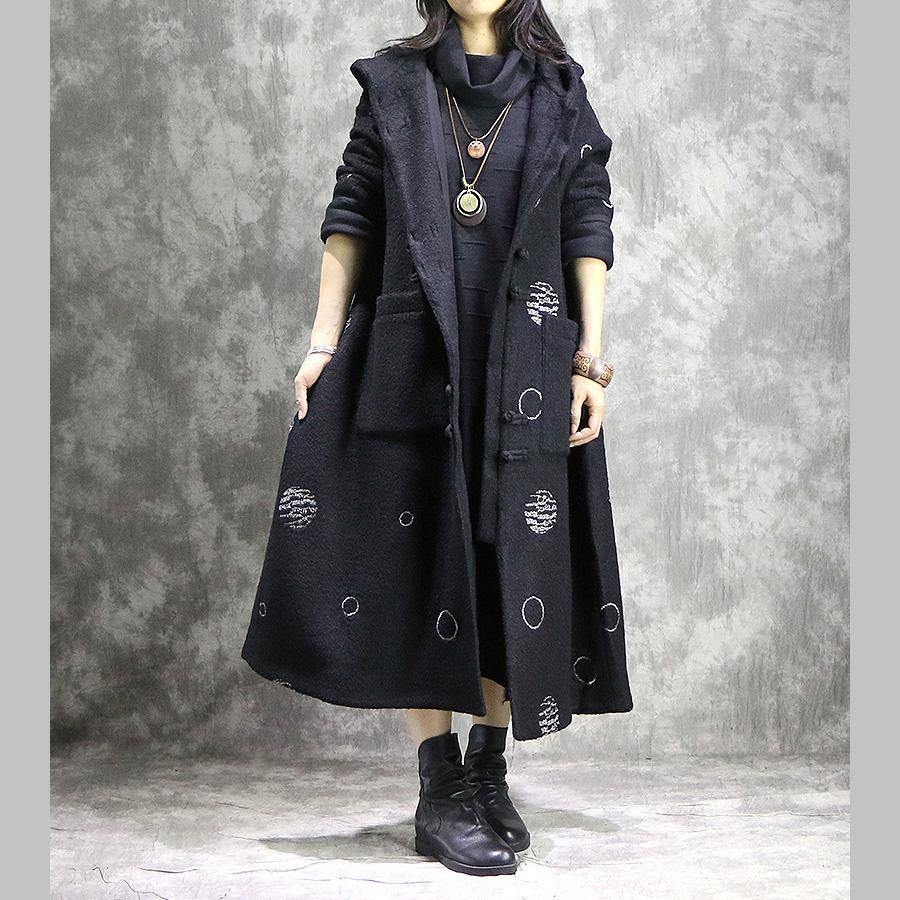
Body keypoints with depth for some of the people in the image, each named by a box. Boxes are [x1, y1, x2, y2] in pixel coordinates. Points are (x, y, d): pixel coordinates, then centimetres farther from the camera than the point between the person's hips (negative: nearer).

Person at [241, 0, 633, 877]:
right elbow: (351, 215, 6)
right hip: (413, 359, -1)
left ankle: (489, 774, 17)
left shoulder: (560, 91, 10)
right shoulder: (393, 82, 9)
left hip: (524, 365, 1)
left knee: (512, 558, 3)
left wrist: (590, 357, -3)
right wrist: (325, 338, -2)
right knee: (423, 557, -2)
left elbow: (588, 229, 5)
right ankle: (440, 789, 6)